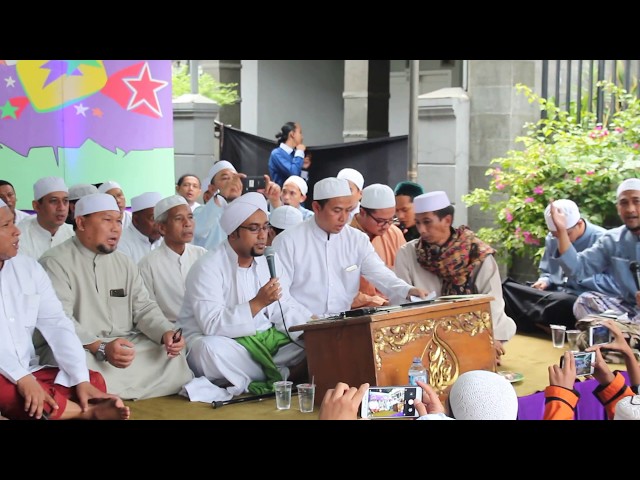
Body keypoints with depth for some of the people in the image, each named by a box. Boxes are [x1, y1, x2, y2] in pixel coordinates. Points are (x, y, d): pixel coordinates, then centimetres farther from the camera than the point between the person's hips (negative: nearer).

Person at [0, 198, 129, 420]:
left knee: (95, 380, -14)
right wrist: (21, 377, -30)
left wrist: (82, 380, -9)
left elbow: (56, 324, 3)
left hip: (29, 372, 5)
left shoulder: (29, 267, 10)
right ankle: (89, 411, -18)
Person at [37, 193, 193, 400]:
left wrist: (166, 332, -13)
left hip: (126, 346, 7)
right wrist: (101, 348, -32)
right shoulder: (56, 262, -8)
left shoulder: (125, 263, 15)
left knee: (174, 356, -12)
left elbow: (144, 308, 10)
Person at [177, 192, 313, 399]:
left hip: (265, 340, 6)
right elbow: (211, 325, -25)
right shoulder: (208, 267, -14)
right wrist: (257, 303, -31)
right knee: (210, 349, -38)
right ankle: (280, 377, -22)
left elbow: (285, 308, 6)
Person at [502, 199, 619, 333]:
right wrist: (544, 281, 1)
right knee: (508, 289, -16)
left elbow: (615, 284, -16)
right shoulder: (552, 239, 11)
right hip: (553, 296, 6)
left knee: (563, 303, -41)